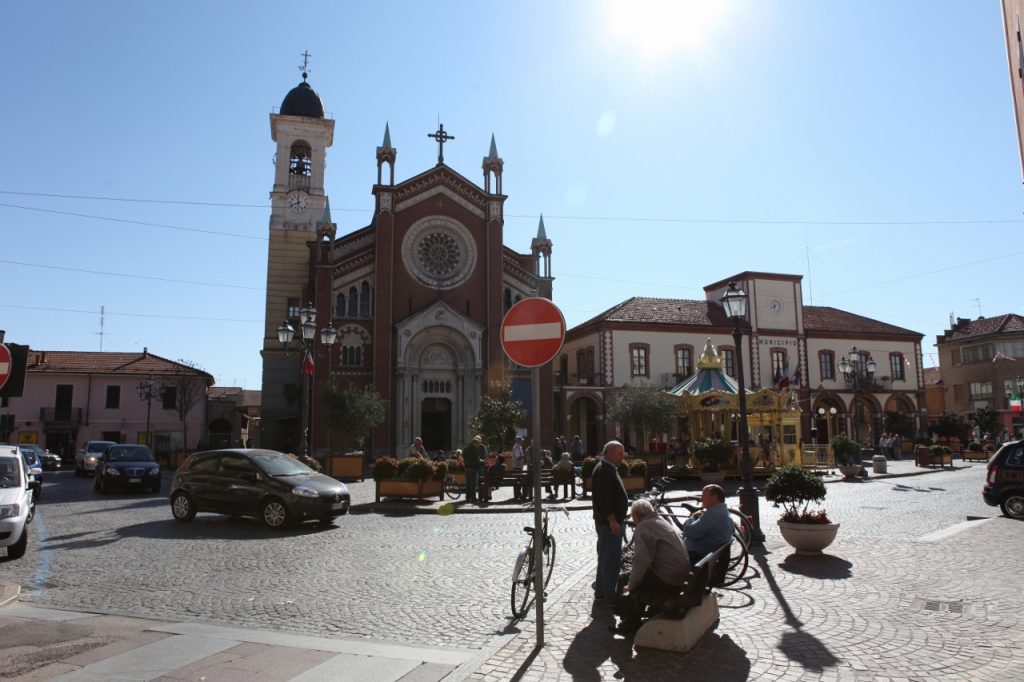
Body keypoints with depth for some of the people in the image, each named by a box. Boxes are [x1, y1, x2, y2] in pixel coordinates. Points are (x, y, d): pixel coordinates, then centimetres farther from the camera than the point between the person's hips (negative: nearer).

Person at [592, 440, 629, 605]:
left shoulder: (609, 469, 16)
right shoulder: (603, 470, -18)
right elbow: (603, 498, -25)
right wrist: (612, 520, -25)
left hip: (610, 522, 11)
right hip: (609, 523, -11)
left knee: (605, 559, 17)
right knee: (611, 560, -5)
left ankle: (600, 593, 26)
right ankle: (610, 597, 2)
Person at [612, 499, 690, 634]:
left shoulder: (643, 528, -11)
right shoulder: (664, 523, 18)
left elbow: (641, 562, -17)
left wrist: (630, 586, -5)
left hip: (667, 580, -10)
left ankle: (631, 622, 14)